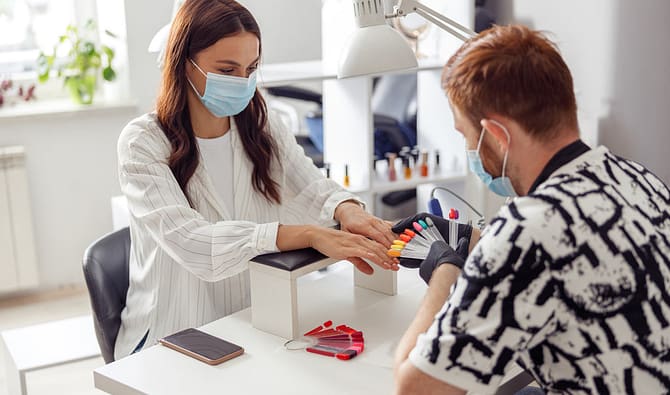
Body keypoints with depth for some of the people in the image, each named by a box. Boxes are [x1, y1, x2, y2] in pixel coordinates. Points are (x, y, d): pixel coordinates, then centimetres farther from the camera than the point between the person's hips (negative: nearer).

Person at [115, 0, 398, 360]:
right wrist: (310, 235, -36)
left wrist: (347, 210, -30)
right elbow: (190, 241, -25)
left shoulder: (262, 129, 6)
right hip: (175, 341, -4)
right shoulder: (143, 143, -11)